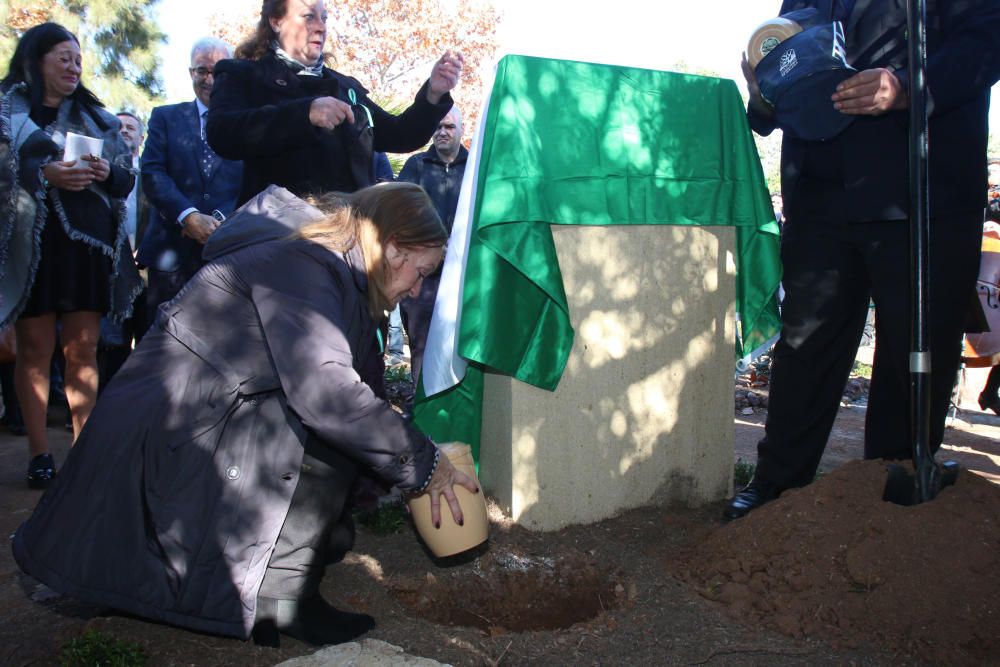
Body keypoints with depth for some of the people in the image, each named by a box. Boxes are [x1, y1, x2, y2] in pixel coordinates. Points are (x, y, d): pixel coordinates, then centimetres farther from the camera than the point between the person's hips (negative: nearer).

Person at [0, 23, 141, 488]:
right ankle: (39, 454, 3)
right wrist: (44, 173, -18)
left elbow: (127, 175, 13)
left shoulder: (95, 115, 17)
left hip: (89, 242, 3)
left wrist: (107, 172, -8)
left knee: (83, 350, 2)